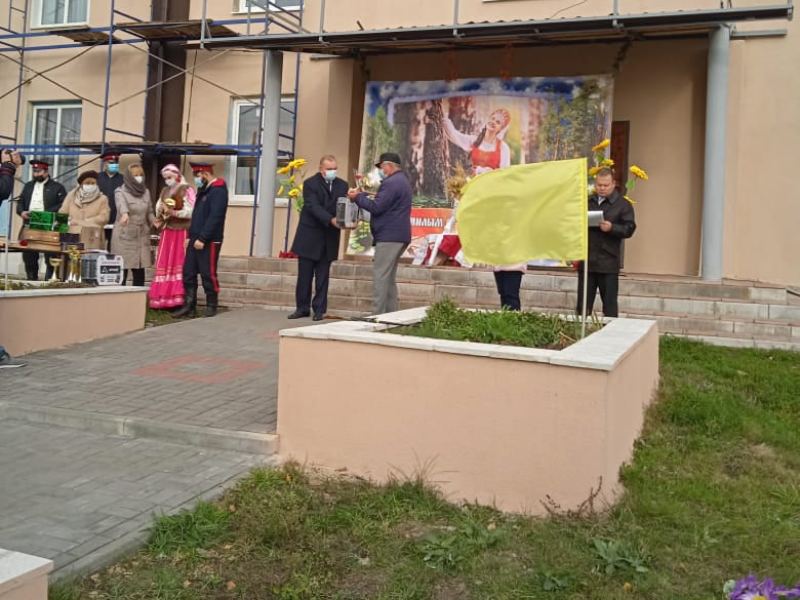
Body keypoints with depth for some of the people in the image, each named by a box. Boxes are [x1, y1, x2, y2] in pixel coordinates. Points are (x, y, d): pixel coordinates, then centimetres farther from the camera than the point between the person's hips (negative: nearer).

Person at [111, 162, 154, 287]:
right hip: (124, 236, -5)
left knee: (140, 272, 5)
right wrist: (125, 214, -50)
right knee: (122, 271, -5)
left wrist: (153, 220, -8)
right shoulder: (120, 191, -5)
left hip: (142, 236, 5)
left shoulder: (146, 192, 12)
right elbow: (121, 204, -28)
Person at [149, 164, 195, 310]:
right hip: (167, 232, 6)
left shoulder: (187, 190, -4)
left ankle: (177, 299, -6)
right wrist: (161, 212, -6)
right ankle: (162, 298, 3)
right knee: (164, 264, 1)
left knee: (179, 264, -7)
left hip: (182, 232, -6)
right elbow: (158, 209, 15)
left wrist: (174, 213, -19)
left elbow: (191, 212, -12)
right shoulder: (165, 191, 17)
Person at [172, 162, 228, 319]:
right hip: (196, 240, 9)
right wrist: (191, 236, 14)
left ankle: (212, 306, 11)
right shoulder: (203, 190, 18)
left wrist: (202, 239, -22)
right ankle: (189, 306, 12)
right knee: (188, 273, 7)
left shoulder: (218, 191, -12)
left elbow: (214, 218, -20)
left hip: (209, 242, -9)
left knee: (208, 274, -2)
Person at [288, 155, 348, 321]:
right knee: (304, 276, 4)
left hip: (329, 239, 3)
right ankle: (302, 308, 15)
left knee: (322, 277, 6)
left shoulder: (342, 185, 7)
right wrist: (331, 220, -30)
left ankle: (319, 310, 12)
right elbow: (313, 207, -17)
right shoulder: (310, 184, -5)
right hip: (309, 237, -2)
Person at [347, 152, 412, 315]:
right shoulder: (401, 180, 21)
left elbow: (376, 207, -17)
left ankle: (377, 315, -11)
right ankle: (390, 314, 16)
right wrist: (362, 196, 10)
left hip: (389, 236, -11)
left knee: (380, 276, -10)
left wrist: (358, 197, -4)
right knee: (389, 277, 14)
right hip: (399, 236, 11)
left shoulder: (391, 183, -13)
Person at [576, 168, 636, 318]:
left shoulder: (623, 205, 1)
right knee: (583, 305, 8)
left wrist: (612, 228, -22)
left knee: (610, 306, 3)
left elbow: (629, 229, -5)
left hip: (608, 262, -4)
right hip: (586, 261, 4)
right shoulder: (586, 202, 14)